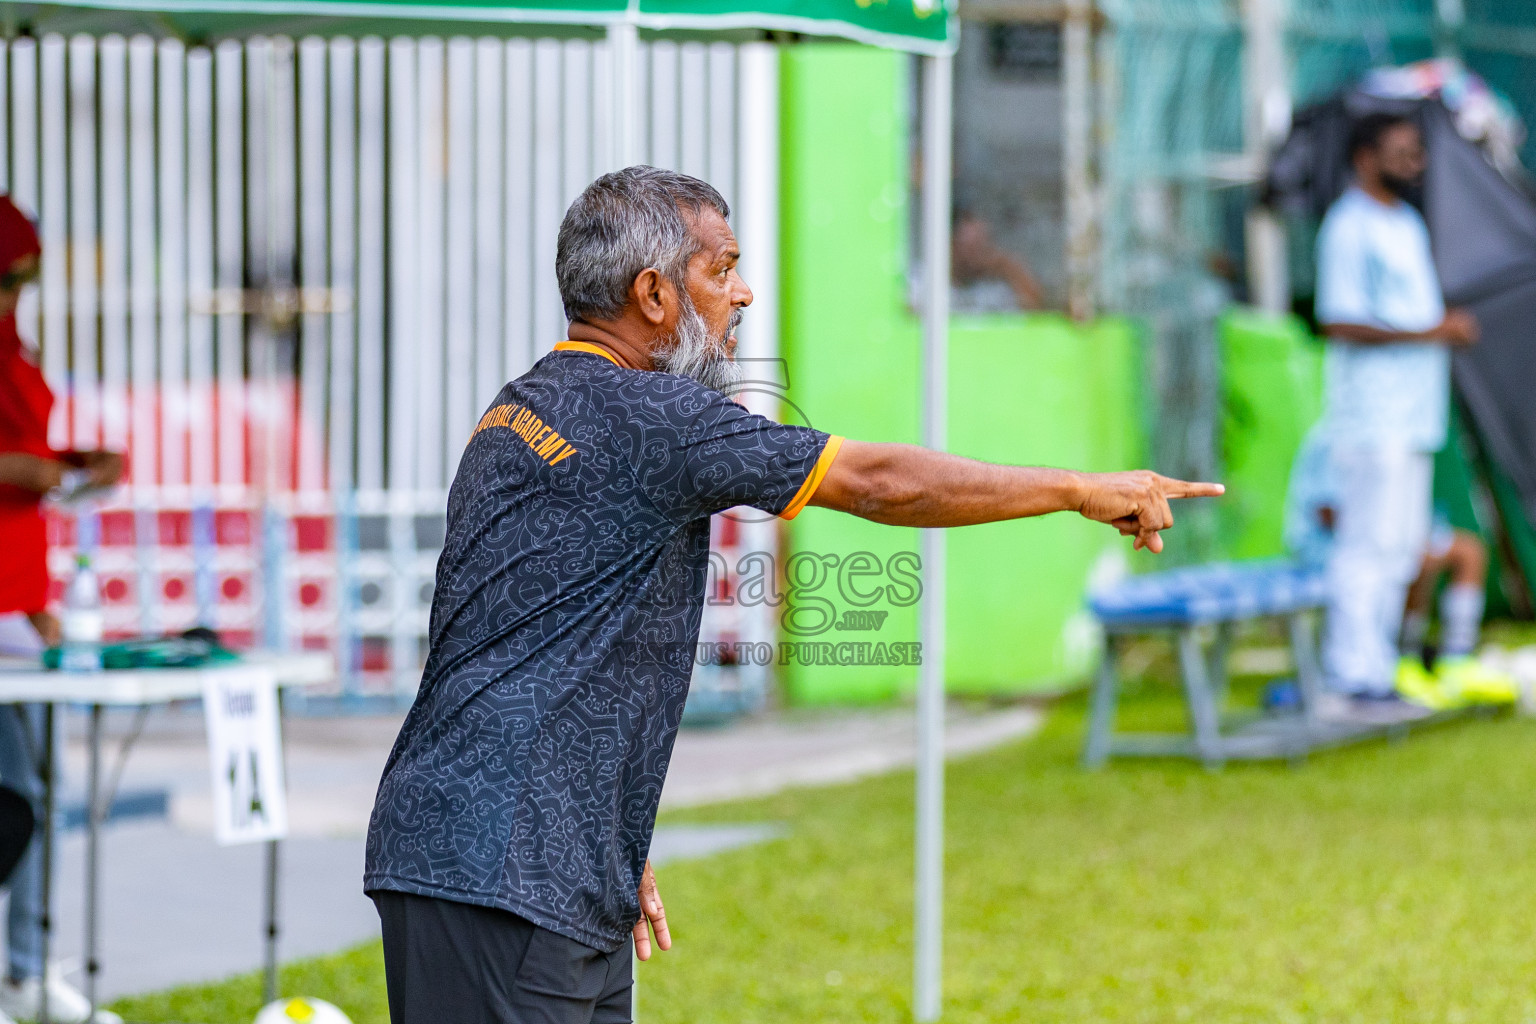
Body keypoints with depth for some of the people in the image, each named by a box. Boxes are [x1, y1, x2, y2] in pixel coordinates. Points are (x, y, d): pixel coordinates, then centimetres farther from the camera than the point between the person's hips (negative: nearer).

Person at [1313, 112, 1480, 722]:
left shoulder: (1408, 225, 20)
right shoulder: (1348, 227, -11)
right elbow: (1340, 324, -18)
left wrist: (1452, 326, 9)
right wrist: (1428, 334, -20)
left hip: (1411, 414, 10)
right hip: (1371, 414, -10)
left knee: (1401, 549, 9)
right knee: (1368, 546, -10)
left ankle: (1372, 675, 14)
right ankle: (1356, 681, -8)